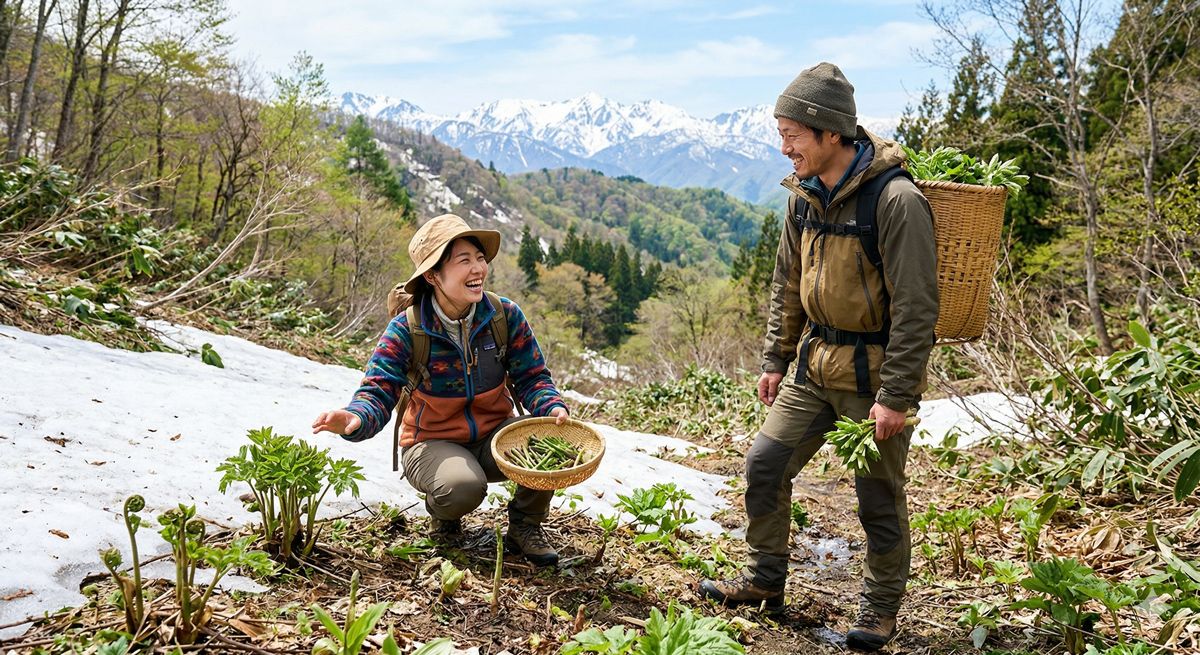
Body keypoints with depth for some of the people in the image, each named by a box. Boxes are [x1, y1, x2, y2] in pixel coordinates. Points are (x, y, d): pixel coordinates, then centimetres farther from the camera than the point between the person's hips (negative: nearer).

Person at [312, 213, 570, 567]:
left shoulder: (506, 315, -8)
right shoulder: (407, 331, -16)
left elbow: (531, 377, -3)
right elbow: (379, 391, -19)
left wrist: (553, 408, -26)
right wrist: (355, 420, -44)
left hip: (494, 435, 3)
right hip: (432, 442, -3)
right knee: (464, 487, -37)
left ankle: (525, 525, 2)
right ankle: (441, 512, 5)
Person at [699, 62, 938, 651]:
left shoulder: (895, 201, -20)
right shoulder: (804, 195, 3)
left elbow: (916, 308, -19)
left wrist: (894, 395, -19)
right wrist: (774, 360, 12)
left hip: (874, 372, -7)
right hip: (815, 362, 7)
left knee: (879, 496, 5)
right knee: (765, 463, 8)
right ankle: (763, 581, 27)